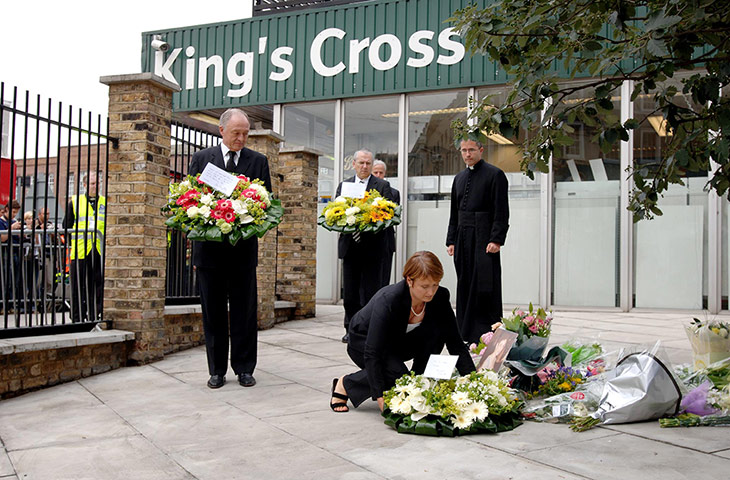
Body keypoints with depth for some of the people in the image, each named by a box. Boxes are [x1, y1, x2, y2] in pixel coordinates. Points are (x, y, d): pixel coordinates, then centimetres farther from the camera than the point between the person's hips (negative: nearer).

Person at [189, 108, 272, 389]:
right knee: (213, 311, 7)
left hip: (243, 247, 0)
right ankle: (217, 370, 16)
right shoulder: (202, 159, 7)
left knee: (244, 311, 4)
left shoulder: (258, 161, 6)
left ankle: (244, 368, 14)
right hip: (209, 247, 0)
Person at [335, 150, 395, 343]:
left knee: (371, 290, -1)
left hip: (372, 246, -3)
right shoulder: (343, 185, 14)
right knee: (350, 292, 8)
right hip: (349, 245, 3)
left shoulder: (382, 186, 3)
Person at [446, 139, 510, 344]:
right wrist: (451, 240, 12)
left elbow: (501, 212, -8)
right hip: (463, 240, 7)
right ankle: (468, 335, 14)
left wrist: (496, 240, -16)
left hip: (484, 240, -6)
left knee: (485, 287, -6)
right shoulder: (459, 178, 18)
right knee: (465, 287, 7)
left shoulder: (494, 175, -2)